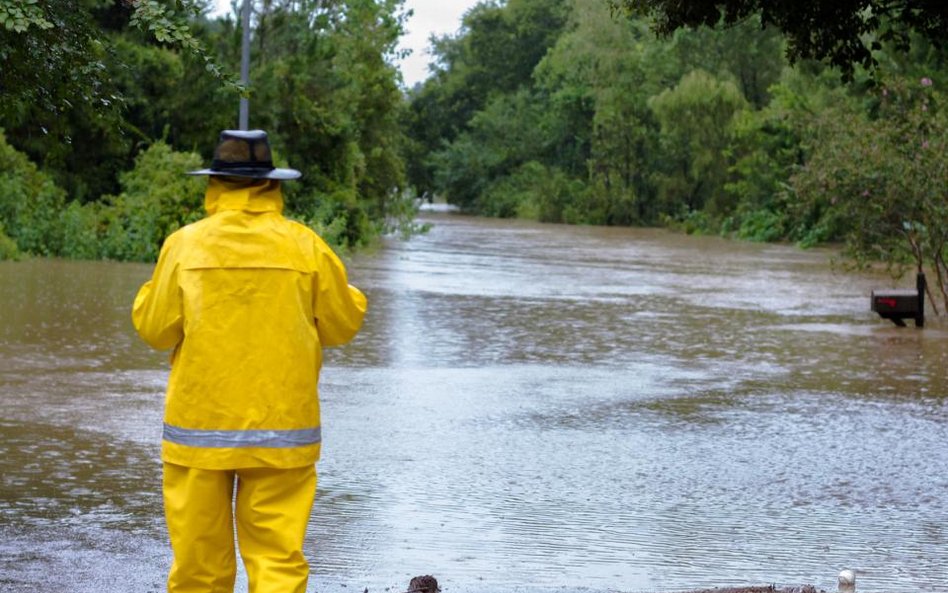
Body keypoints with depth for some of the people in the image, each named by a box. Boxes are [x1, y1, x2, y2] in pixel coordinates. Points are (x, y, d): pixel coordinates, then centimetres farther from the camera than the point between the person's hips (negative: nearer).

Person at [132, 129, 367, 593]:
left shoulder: (185, 244, -4)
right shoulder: (304, 246, -2)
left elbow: (154, 330, 0)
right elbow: (343, 325, 4)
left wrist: (152, 290, 18)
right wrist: (347, 292, 24)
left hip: (199, 430, 0)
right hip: (281, 432, 0)